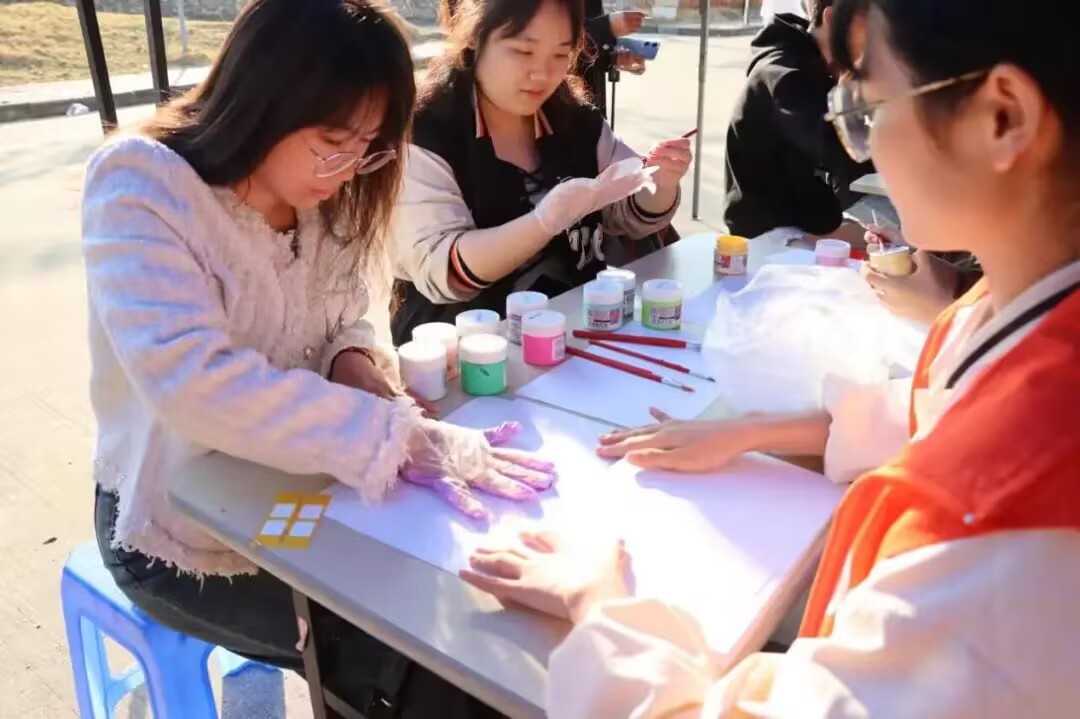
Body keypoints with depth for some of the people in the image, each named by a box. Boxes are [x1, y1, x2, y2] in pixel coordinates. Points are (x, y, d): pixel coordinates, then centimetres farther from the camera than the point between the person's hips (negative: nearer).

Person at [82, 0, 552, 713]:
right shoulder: (140, 185, -22)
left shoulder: (315, 190, -3)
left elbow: (345, 329, 3)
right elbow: (193, 385, -35)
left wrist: (382, 402, -20)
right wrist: (402, 436, -35)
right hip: (186, 532, -5)